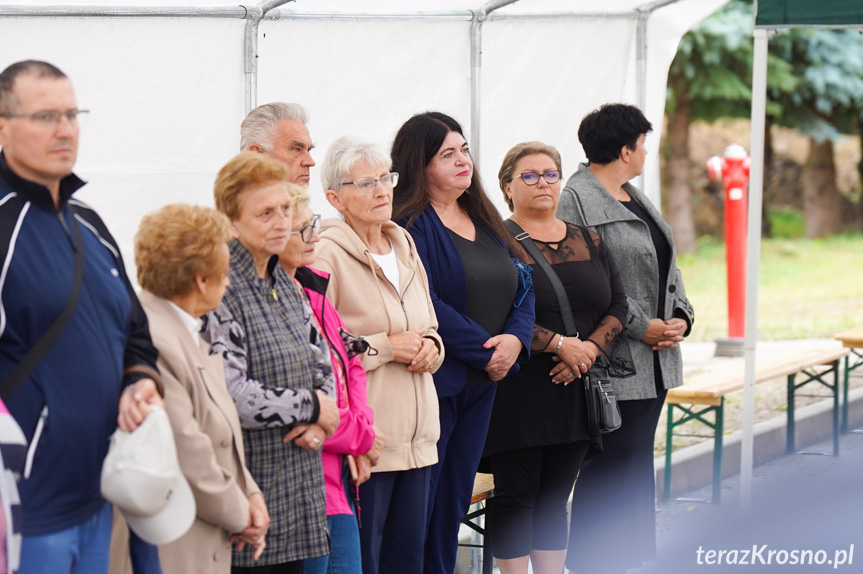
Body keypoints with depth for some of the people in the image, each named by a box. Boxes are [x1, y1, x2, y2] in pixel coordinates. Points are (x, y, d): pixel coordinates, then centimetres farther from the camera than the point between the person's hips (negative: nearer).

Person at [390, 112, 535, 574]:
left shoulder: (484, 219, 14)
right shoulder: (410, 223, -11)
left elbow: (521, 288, 13)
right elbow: (424, 306, -20)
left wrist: (515, 338, -7)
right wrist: (487, 351, -16)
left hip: (481, 382, 8)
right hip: (430, 380, -8)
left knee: (454, 500, 12)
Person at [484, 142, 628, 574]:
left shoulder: (588, 242, 14)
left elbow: (618, 305, 10)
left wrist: (590, 349, -8)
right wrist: (561, 345, -17)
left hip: (575, 390, 6)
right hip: (517, 391, -5)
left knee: (556, 494, 10)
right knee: (515, 493, -2)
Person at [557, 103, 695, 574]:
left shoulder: (638, 200, 18)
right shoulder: (576, 200, -13)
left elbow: (665, 267, 21)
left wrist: (680, 318, 2)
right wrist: (641, 326, -18)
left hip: (654, 361, 9)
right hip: (612, 361, -9)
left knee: (637, 461, 13)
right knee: (607, 467, -6)